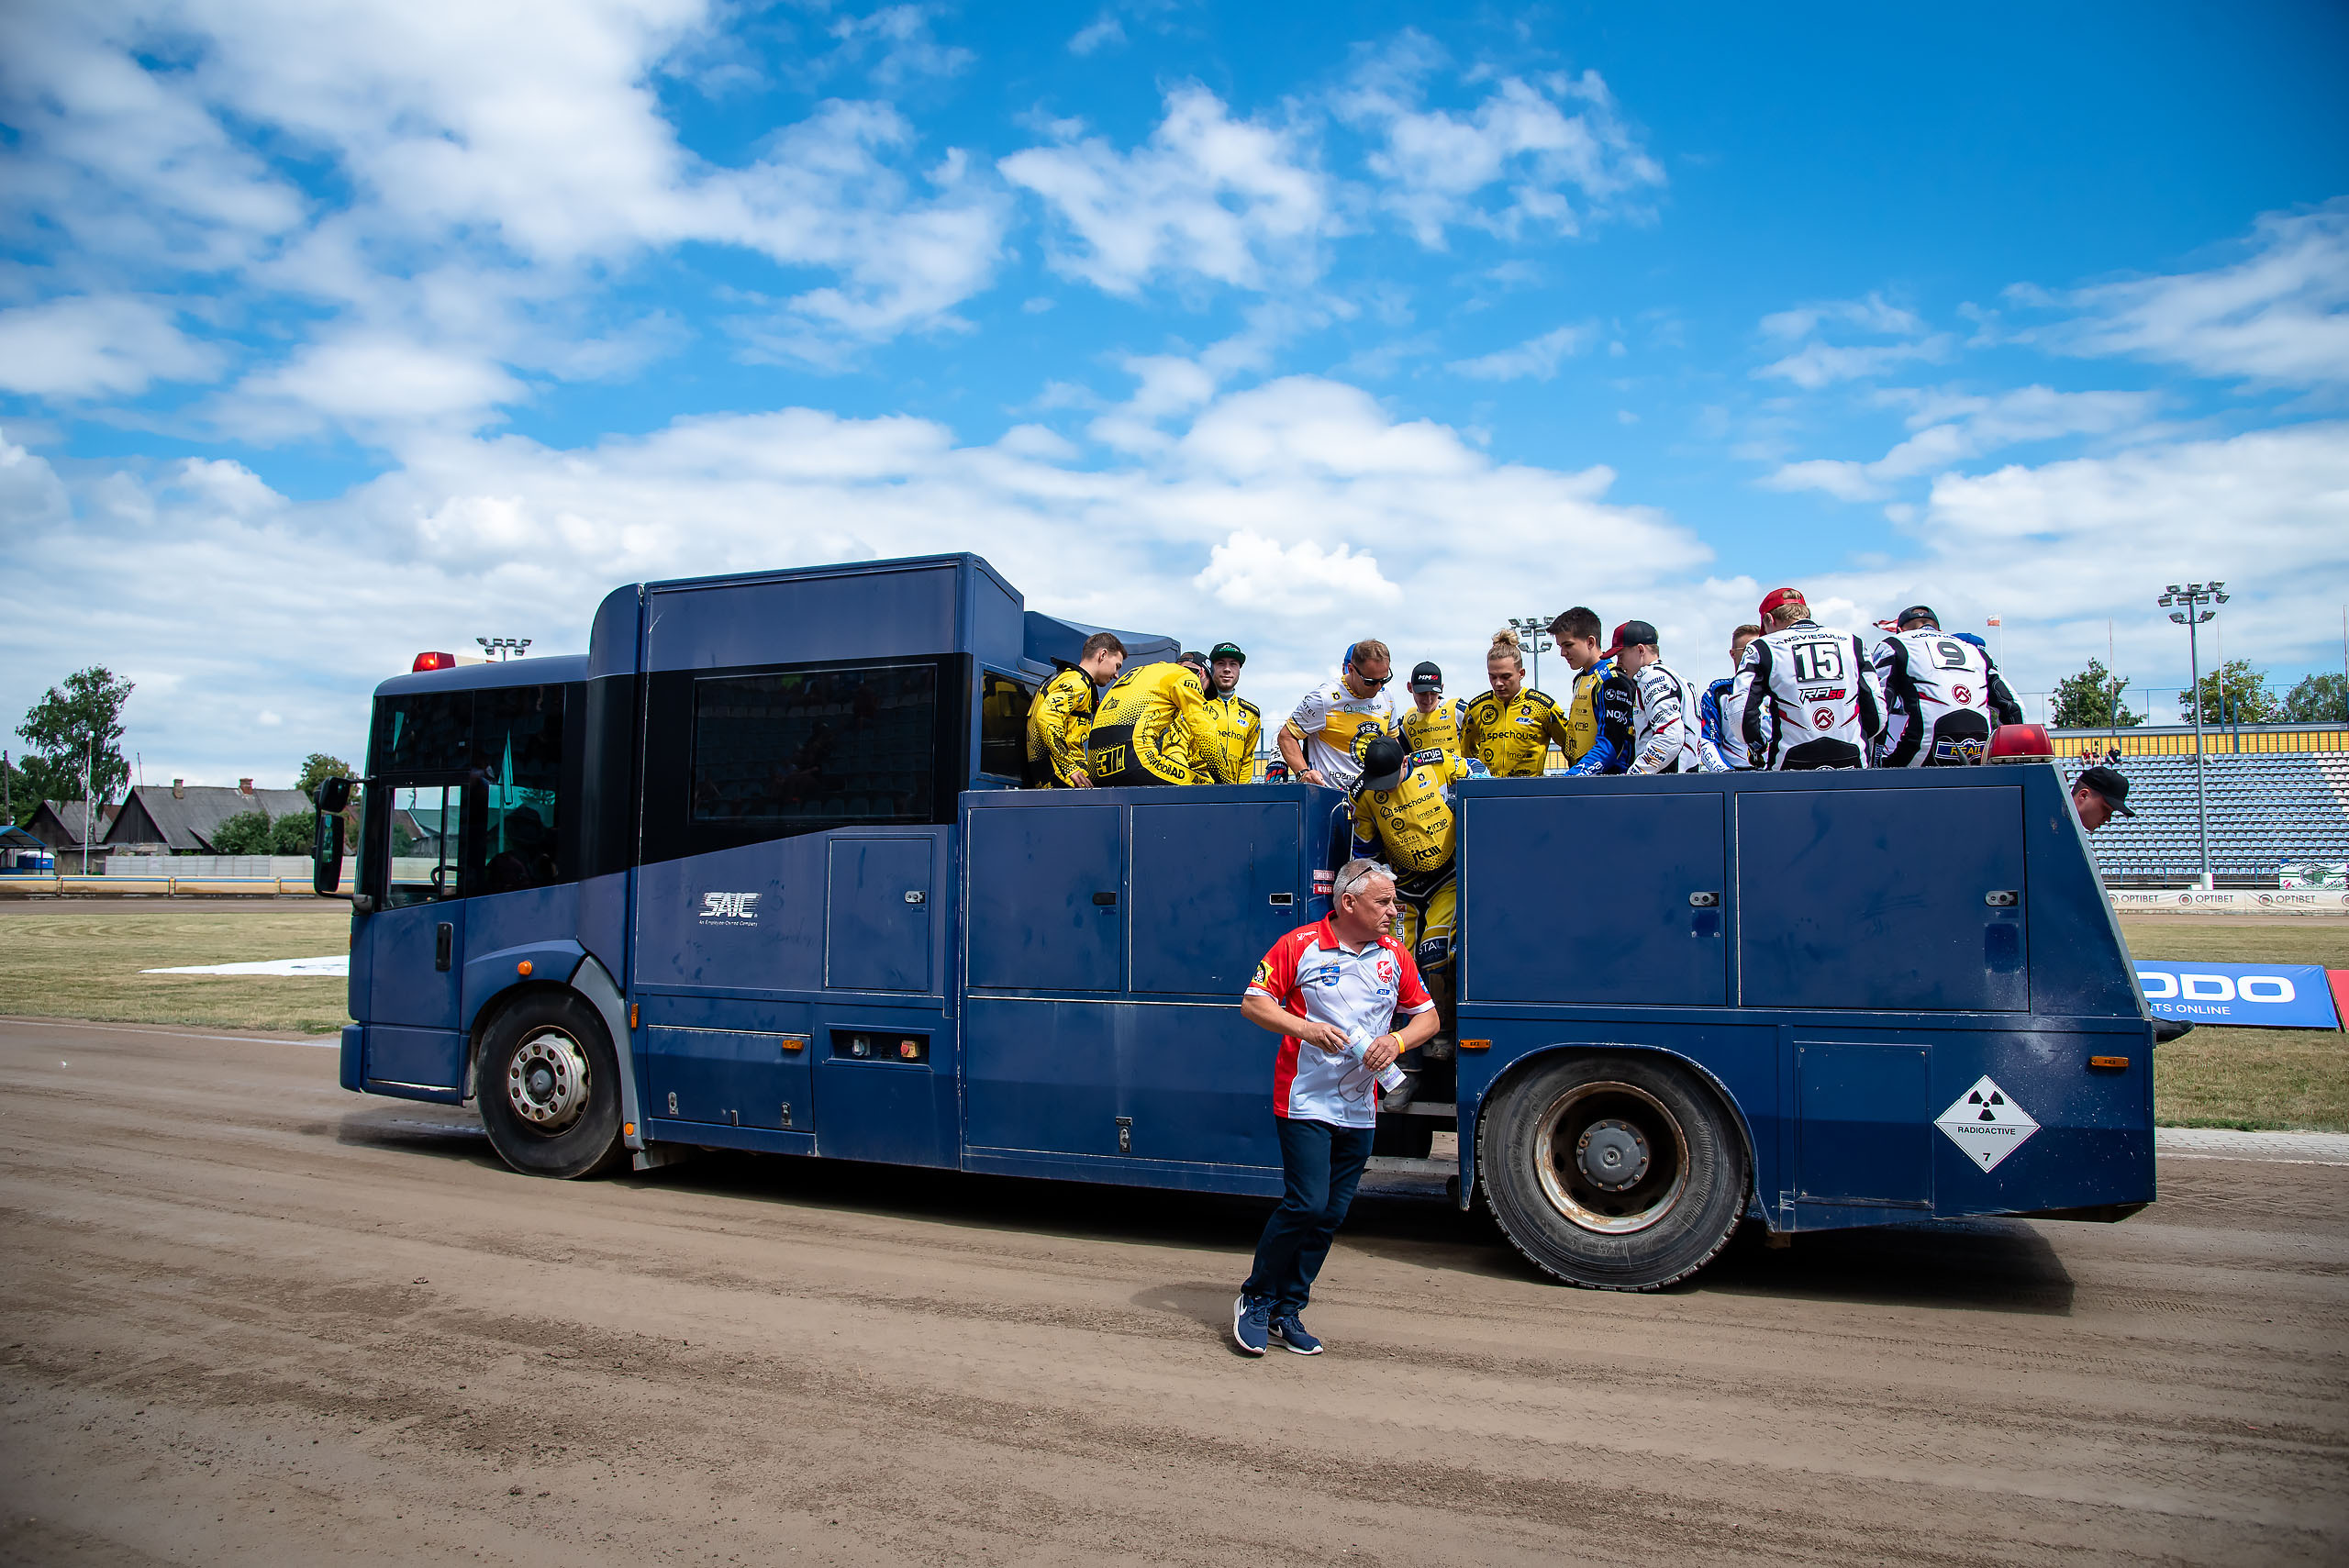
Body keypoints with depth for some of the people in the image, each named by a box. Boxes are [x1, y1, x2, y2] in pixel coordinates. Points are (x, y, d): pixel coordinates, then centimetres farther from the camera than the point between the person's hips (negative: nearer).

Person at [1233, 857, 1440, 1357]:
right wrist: (1306, 1029, -20)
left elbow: (1427, 1016, 13)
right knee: (1306, 1204, -12)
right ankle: (1255, 1300, 9)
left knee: (1332, 1215, 8)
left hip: (1360, 1108, 5)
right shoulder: (1301, 946, -7)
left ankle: (1288, 1311, 22)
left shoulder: (1395, 955, 6)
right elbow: (1253, 1003, -6)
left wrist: (1396, 1041, -8)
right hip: (1306, 1103, -5)